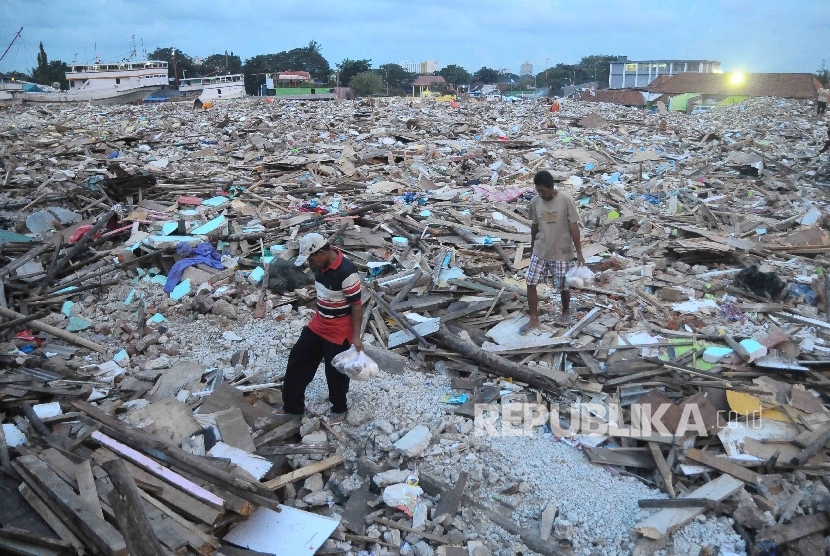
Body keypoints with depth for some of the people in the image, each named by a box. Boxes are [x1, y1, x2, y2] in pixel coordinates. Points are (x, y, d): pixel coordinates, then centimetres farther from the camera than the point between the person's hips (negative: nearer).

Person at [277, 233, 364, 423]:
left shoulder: (346, 272, -27)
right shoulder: (321, 266, -2)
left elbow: (357, 306, -21)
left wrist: (356, 336, -20)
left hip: (339, 332, -8)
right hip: (317, 325, 8)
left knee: (335, 371, 9)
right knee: (298, 361, 14)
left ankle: (339, 409, 34)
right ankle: (293, 406, 31)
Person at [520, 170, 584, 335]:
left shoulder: (566, 200, -16)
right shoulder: (535, 202, -4)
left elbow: (574, 227, -12)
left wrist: (579, 252, -12)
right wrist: (532, 248, 18)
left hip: (562, 253, -3)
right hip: (540, 251, 3)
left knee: (563, 286, 9)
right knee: (530, 283, 0)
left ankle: (566, 311, 37)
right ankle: (534, 319, 14)